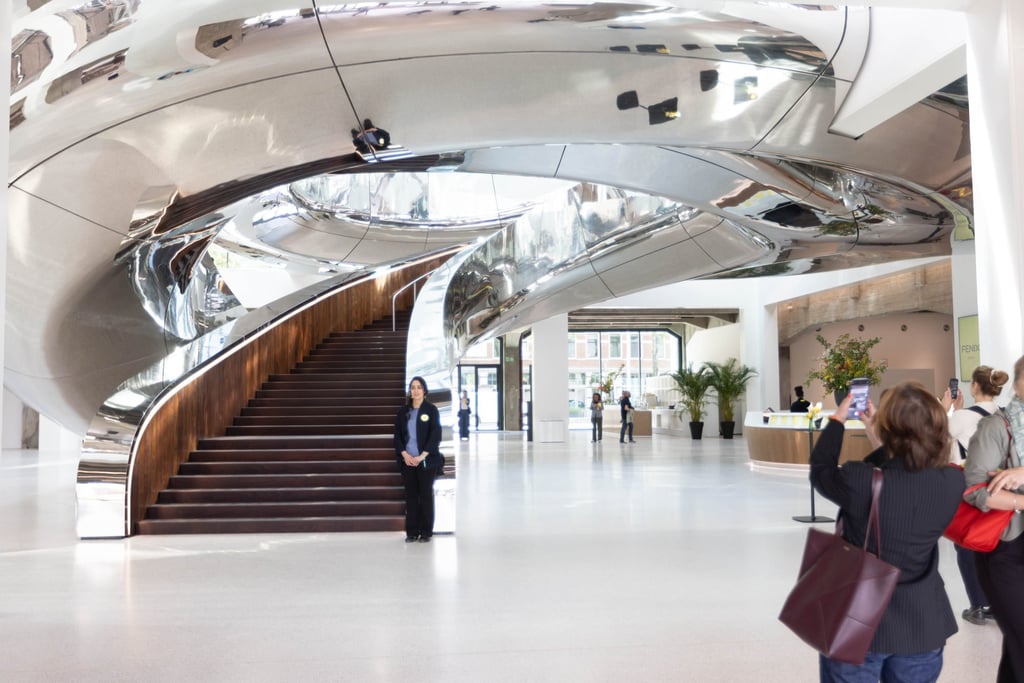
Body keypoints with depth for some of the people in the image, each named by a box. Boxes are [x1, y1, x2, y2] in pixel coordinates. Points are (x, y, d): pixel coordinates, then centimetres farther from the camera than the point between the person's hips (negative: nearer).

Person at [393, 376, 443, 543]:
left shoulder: (431, 410, -2)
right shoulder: (403, 411, 8)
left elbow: (435, 435, -8)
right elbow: (397, 435, 7)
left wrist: (422, 456, -15)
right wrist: (404, 454, -8)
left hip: (426, 460, -3)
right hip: (407, 460, 3)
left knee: (426, 495, 2)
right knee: (411, 495, 6)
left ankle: (426, 532, 10)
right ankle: (411, 532, 13)